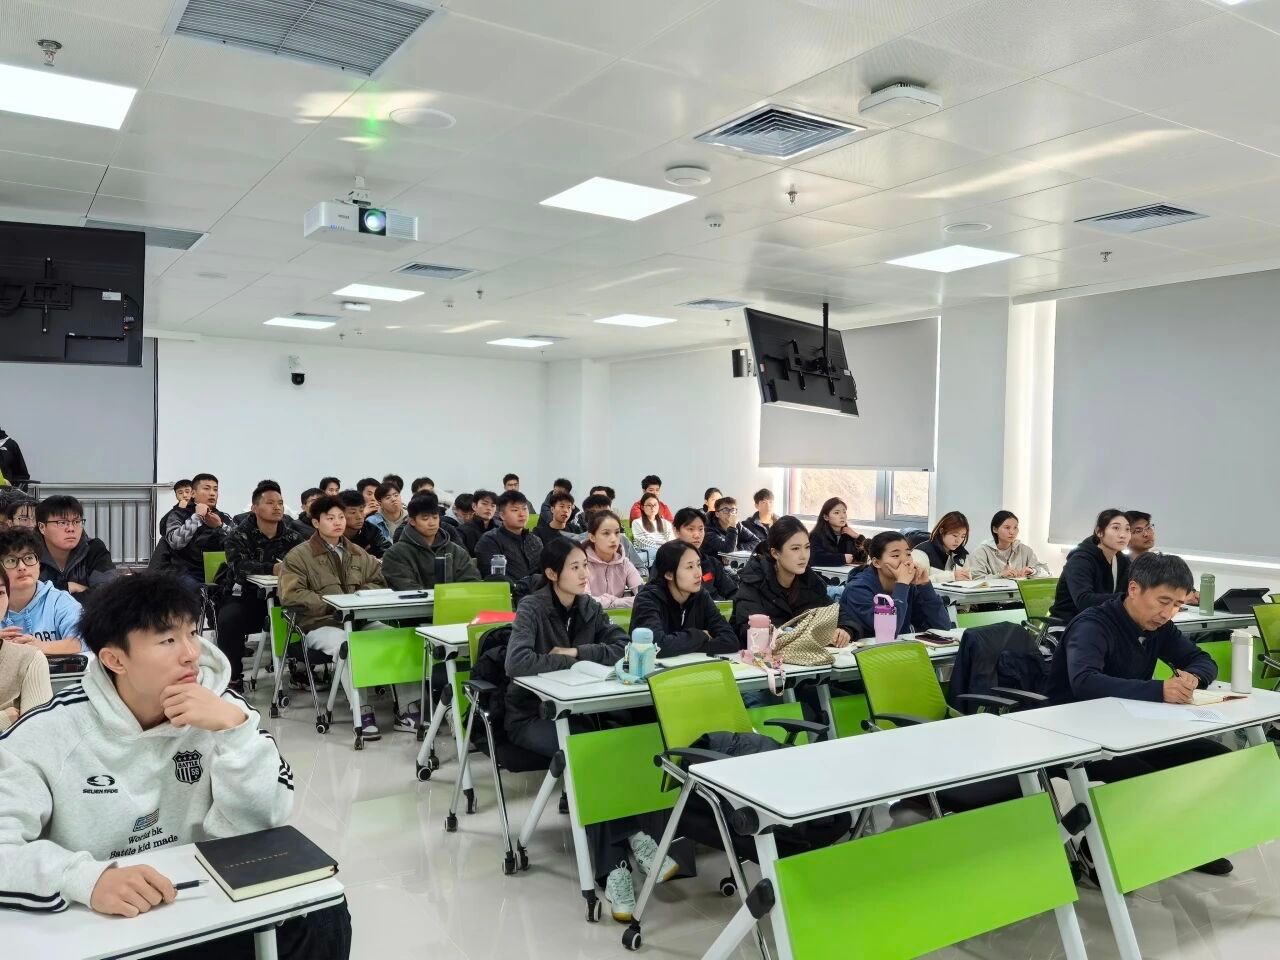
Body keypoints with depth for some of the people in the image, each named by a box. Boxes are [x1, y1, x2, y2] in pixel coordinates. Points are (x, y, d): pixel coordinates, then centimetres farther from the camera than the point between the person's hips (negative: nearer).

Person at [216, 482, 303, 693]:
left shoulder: (292, 536, 7)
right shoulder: (239, 534, -3)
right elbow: (239, 565, -22)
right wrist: (273, 569, -38)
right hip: (244, 596, -2)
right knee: (229, 619, -32)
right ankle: (233, 677, -15)